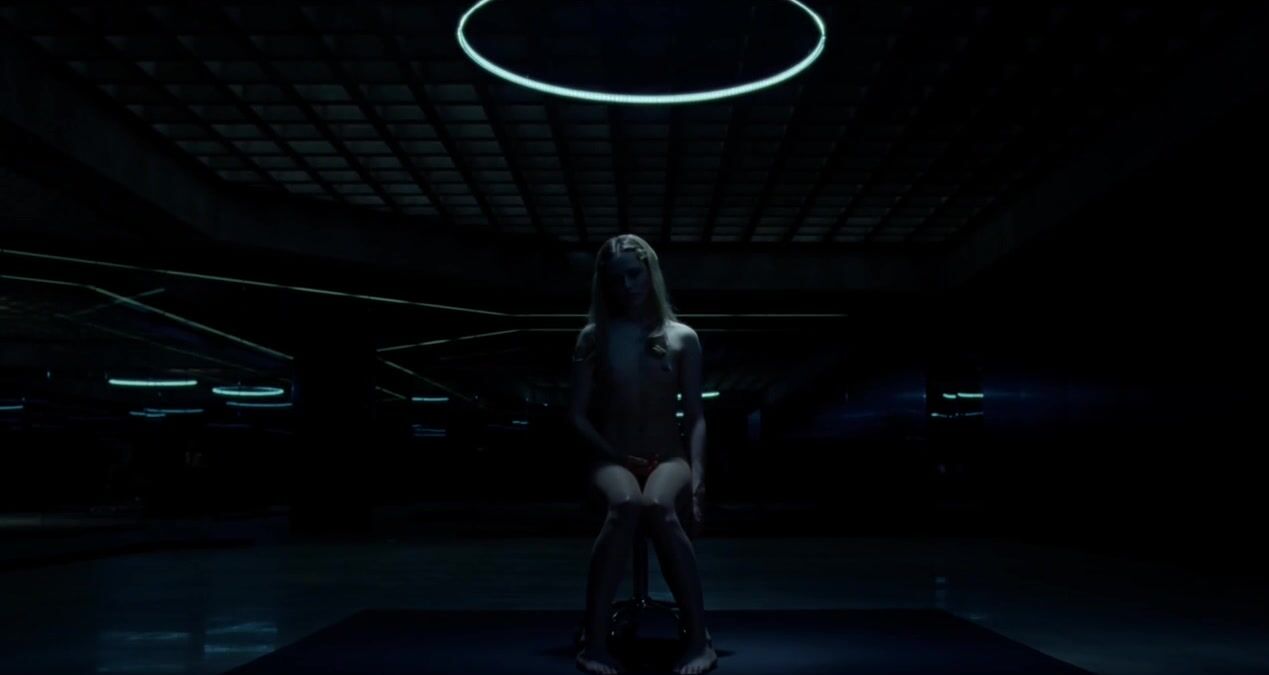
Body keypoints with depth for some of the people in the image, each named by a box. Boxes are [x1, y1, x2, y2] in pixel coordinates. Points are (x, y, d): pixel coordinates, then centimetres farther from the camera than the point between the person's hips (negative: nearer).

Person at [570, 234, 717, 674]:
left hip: (668, 457, 0)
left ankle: (699, 639, -32)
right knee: (625, 504, -38)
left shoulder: (682, 338, 7)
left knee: (657, 505, -37)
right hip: (612, 459, 0)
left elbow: (695, 416, 4)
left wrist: (697, 472, -12)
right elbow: (578, 415, 4)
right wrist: (614, 456, -11)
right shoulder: (593, 338, 7)